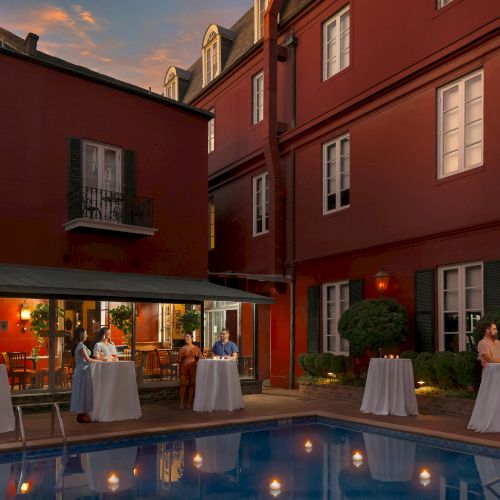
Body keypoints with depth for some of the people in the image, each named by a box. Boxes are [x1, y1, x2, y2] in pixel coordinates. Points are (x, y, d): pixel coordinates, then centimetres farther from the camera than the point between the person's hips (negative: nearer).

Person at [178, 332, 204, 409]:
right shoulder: (182, 349, 4)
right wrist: (179, 371, 1)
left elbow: (201, 357, 10)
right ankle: (181, 403, 1)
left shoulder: (196, 348, 5)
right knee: (183, 385, -3)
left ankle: (190, 402, 11)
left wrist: (198, 361, -13)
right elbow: (179, 360, 5)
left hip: (193, 368, 1)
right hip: (184, 368, -1)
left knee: (192, 384, 3)